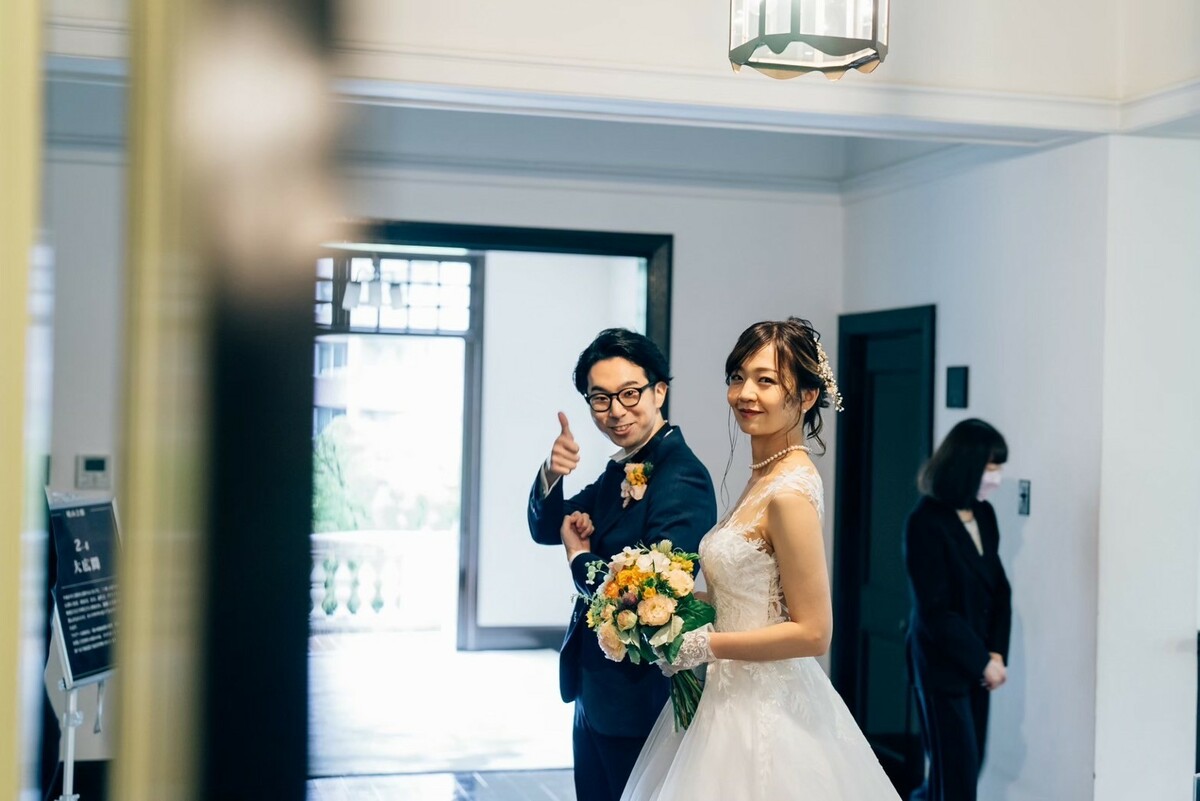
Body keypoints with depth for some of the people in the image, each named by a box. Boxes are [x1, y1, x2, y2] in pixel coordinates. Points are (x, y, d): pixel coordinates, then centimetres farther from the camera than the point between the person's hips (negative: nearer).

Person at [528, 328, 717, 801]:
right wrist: (552, 474, -10)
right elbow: (547, 529, 11)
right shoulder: (621, 469, 7)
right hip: (596, 693, 9)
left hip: (639, 698, -9)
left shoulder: (682, 477, -22)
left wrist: (579, 558, -11)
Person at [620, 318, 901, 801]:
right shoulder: (763, 476, 7)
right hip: (735, 698, 9)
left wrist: (703, 645, -16)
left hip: (763, 712, -9)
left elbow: (812, 632, -21)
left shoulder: (790, 493, -20)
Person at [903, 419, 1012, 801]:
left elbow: (999, 589, 8)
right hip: (941, 666, -7)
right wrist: (982, 662, -13)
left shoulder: (985, 515, 4)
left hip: (976, 664, 7)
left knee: (966, 764, 13)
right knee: (958, 770, -3)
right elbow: (935, 609, -17)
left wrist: (996, 652, -4)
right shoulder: (926, 522, -17)